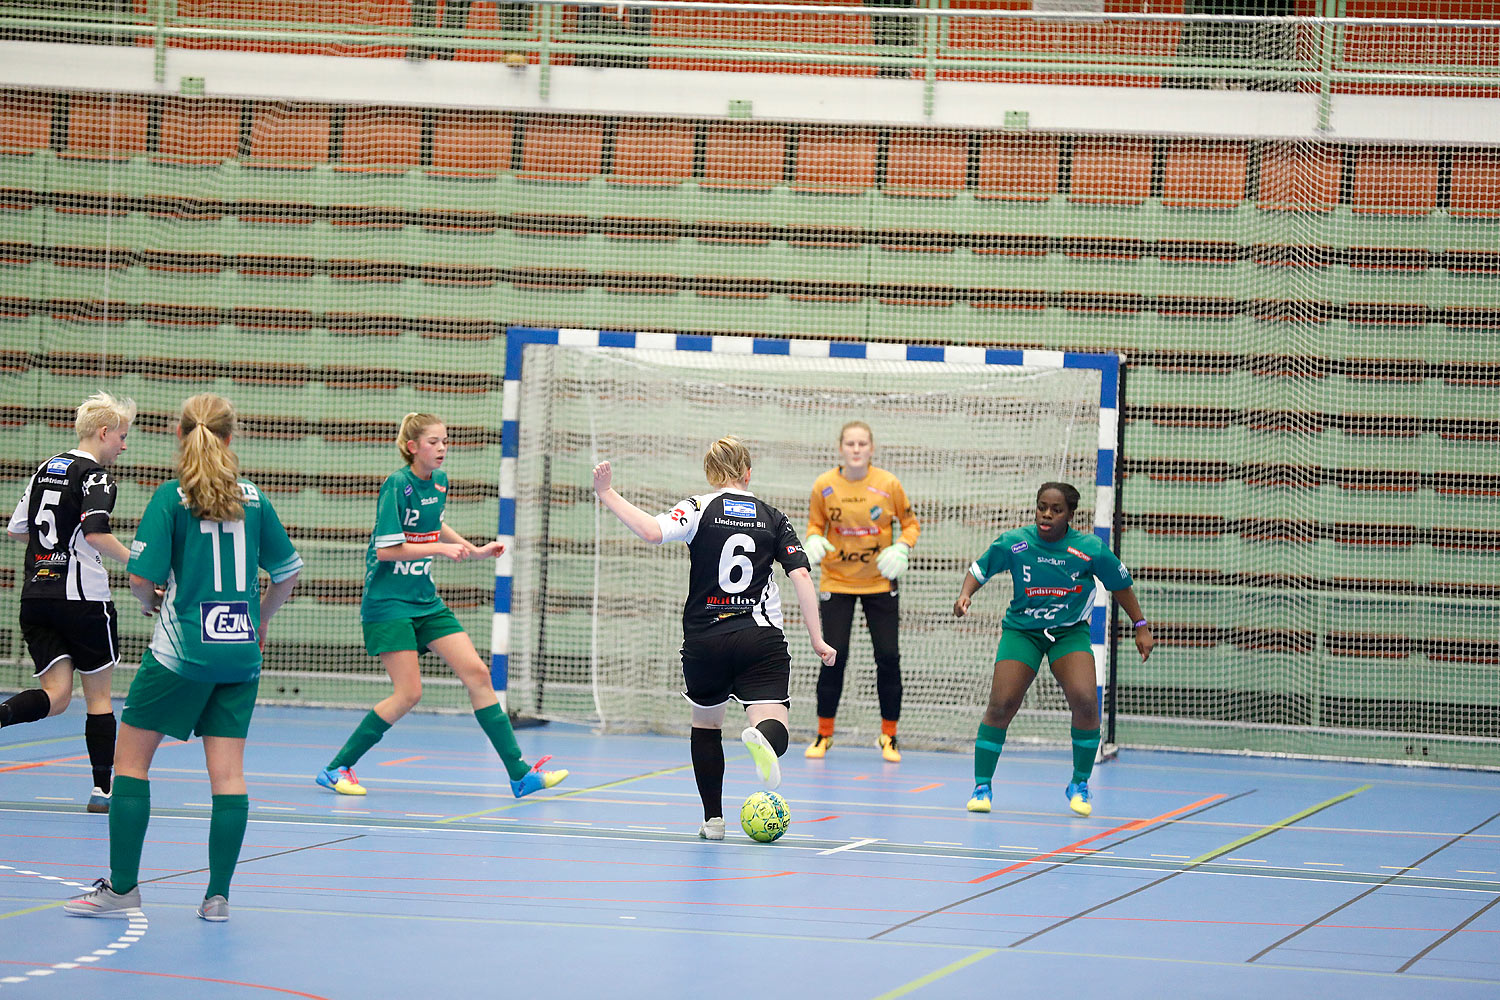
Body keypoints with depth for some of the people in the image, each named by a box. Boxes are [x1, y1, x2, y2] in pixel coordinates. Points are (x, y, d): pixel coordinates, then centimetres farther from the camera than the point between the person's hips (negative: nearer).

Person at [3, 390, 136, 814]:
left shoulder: (45, 470, 14)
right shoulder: (95, 476, -8)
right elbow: (96, 534, -23)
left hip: (35, 596, 6)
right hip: (83, 597, -6)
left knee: (56, 695, 1)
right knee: (99, 695, 7)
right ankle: (102, 790, 8)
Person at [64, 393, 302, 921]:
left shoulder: (171, 498, -7)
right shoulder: (253, 498, 6)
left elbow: (142, 578, -13)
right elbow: (287, 571, 13)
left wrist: (150, 602, 9)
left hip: (181, 650, -4)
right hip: (241, 650, 4)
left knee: (131, 759, 6)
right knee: (228, 771, 4)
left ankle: (122, 887, 4)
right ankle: (218, 895, 1)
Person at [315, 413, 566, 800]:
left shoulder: (440, 481, 7)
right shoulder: (397, 485, -16)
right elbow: (386, 549, -20)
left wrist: (473, 549, 17)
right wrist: (441, 548, -18)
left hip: (425, 600, 7)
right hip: (388, 603, -7)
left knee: (477, 673, -2)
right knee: (408, 694, -11)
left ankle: (520, 774, 0)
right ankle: (336, 768, 3)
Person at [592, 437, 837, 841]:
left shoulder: (700, 508, 1)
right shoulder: (773, 518, 9)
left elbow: (653, 531, -18)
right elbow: (801, 576, 0)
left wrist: (608, 494, -11)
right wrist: (816, 639, 3)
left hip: (705, 639, 0)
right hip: (762, 638, 0)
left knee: (706, 723, 22)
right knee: (772, 726, -8)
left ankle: (713, 819, 20)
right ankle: (762, 738, -46)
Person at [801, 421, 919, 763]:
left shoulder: (888, 484, -8)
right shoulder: (824, 485, -7)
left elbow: (910, 524, 4)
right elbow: (815, 524, 7)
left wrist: (901, 549, -14)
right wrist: (813, 542, -14)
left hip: (880, 584, 0)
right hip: (836, 583, 0)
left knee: (888, 657, -3)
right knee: (834, 657, -5)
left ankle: (888, 736, 13)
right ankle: (824, 734, 12)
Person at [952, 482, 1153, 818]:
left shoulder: (1090, 549, -13)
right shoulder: (1013, 543, -14)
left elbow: (1121, 584, 2)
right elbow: (979, 570, 1)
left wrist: (1141, 627, 7)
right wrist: (965, 595, -19)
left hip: (1070, 632, 0)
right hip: (1021, 630, 0)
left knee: (1085, 701, -20)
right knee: (1000, 705, -13)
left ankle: (1080, 785, 0)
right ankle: (982, 787, 4)